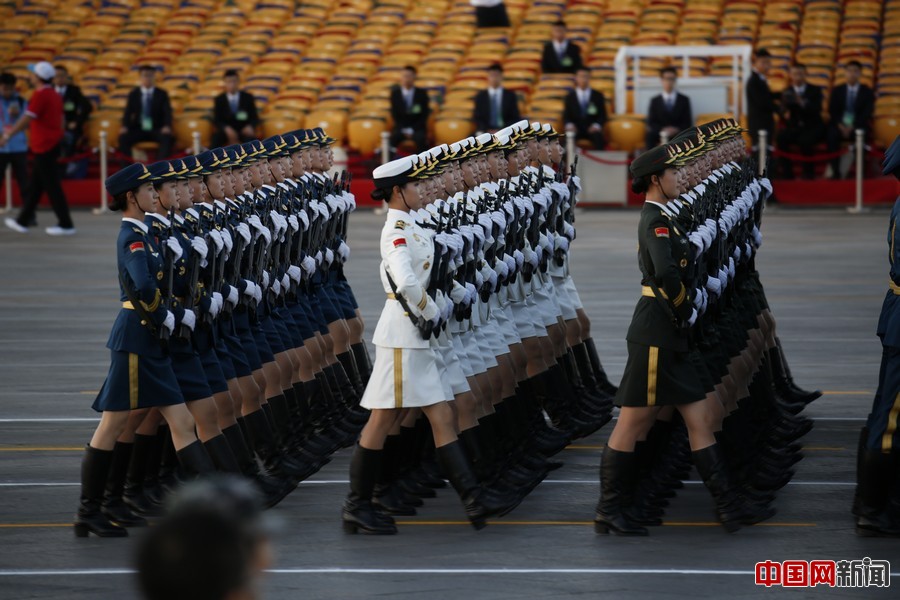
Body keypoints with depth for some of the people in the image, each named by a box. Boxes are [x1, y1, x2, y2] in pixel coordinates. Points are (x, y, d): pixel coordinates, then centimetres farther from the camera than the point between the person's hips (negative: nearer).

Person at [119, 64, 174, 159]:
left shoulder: (162, 94, 8)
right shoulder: (133, 94, 11)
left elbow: (167, 112, -2)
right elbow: (128, 112, 2)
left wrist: (167, 126, -24)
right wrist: (124, 126, -20)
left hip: (157, 130, -1)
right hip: (138, 130, 1)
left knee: (167, 137, -35)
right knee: (123, 137, -29)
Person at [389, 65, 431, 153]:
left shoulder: (422, 93, -4)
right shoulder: (395, 93, -1)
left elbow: (424, 114, -3)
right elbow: (394, 114, 3)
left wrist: (412, 130, -13)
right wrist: (404, 130, -9)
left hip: (417, 127, -1)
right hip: (401, 127, 1)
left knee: (420, 139, -36)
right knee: (392, 139, -32)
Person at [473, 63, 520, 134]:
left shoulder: (510, 96, 10)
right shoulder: (480, 97, 12)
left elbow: (515, 118, 6)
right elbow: (477, 118, 8)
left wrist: (502, 130, -9)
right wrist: (488, 131, -9)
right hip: (486, 134, 0)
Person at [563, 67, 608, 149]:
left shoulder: (598, 96, 11)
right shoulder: (570, 96, 13)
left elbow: (602, 115, 8)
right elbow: (566, 115, 9)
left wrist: (597, 125, -13)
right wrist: (569, 125, -13)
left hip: (592, 129, 0)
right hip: (576, 129, 0)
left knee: (598, 137, -35)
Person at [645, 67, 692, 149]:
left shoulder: (684, 100, 12)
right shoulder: (654, 101, 13)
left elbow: (688, 123, 7)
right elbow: (651, 123, 5)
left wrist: (677, 130, -14)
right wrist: (662, 130, -16)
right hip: (659, 135, 0)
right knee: (651, 134, -34)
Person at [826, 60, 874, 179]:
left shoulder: (867, 92, 7)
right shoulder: (837, 90, 12)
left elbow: (867, 113, -3)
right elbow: (832, 111, 4)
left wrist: (853, 127, -17)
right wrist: (840, 126, -15)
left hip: (858, 126, -1)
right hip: (839, 125, 1)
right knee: (832, 135, -35)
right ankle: (835, 172, -33)